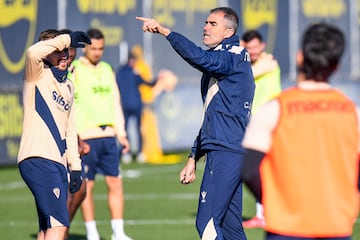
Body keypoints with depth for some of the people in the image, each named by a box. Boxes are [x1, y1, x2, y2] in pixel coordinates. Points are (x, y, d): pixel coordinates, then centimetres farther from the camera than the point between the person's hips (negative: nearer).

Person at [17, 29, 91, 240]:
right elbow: (33, 52, -26)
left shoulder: (69, 87, 22)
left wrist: (75, 166, 19)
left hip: (58, 163, 8)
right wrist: (66, 39, -18)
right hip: (38, 160, -8)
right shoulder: (38, 76, -1)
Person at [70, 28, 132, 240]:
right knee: (86, 185, -1)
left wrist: (121, 134, 15)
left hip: (108, 135, 5)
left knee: (116, 182, 3)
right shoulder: (74, 70, -3)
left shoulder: (107, 69, 16)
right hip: (86, 138, -5)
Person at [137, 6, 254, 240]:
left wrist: (164, 30, -31)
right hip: (227, 152, 10)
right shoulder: (219, 60, 23)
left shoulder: (234, 57, -8)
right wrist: (193, 158, 26)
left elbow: (201, 58, -30)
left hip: (226, 151, -10)